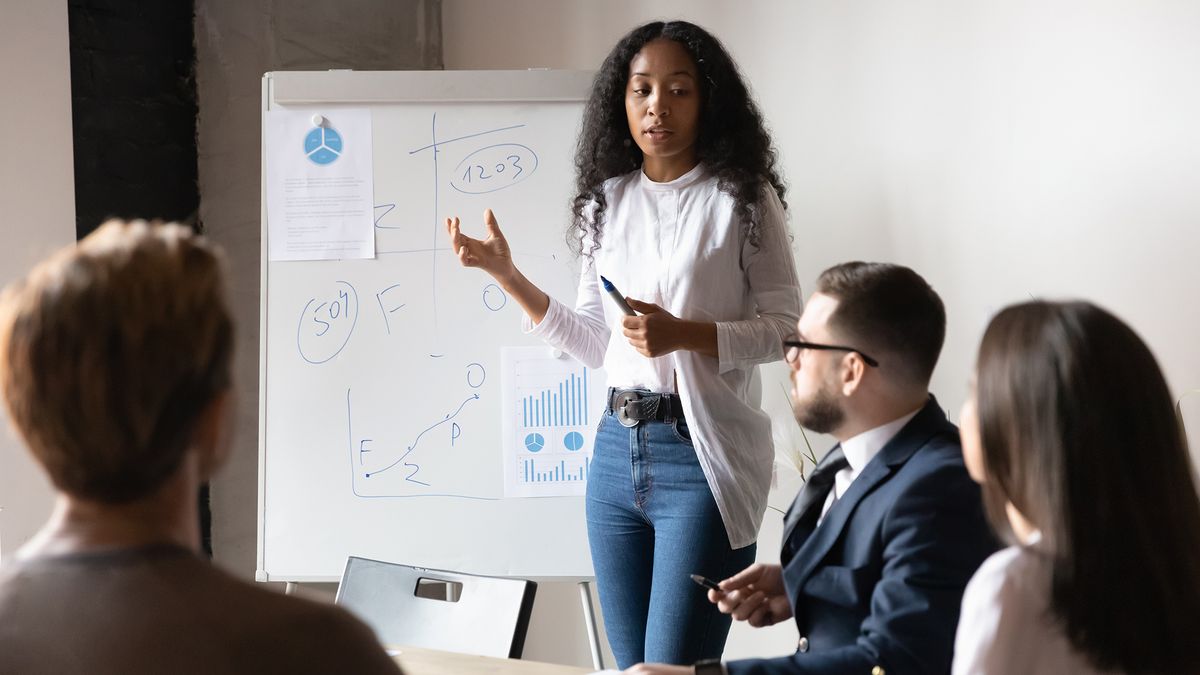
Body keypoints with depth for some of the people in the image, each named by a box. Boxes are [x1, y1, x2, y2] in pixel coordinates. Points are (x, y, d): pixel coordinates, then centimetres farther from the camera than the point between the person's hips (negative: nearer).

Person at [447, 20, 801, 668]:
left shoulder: (741, 196, -4)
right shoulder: (606, 202, 10)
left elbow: (784, 326, -5)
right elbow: (595, 343, 12)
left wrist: (682, 334, -19)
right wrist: (507, 277, 5)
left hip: (703, 453, -5)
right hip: (617, 451, 5)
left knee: (674, 665, -7)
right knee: (631, 665, 11)